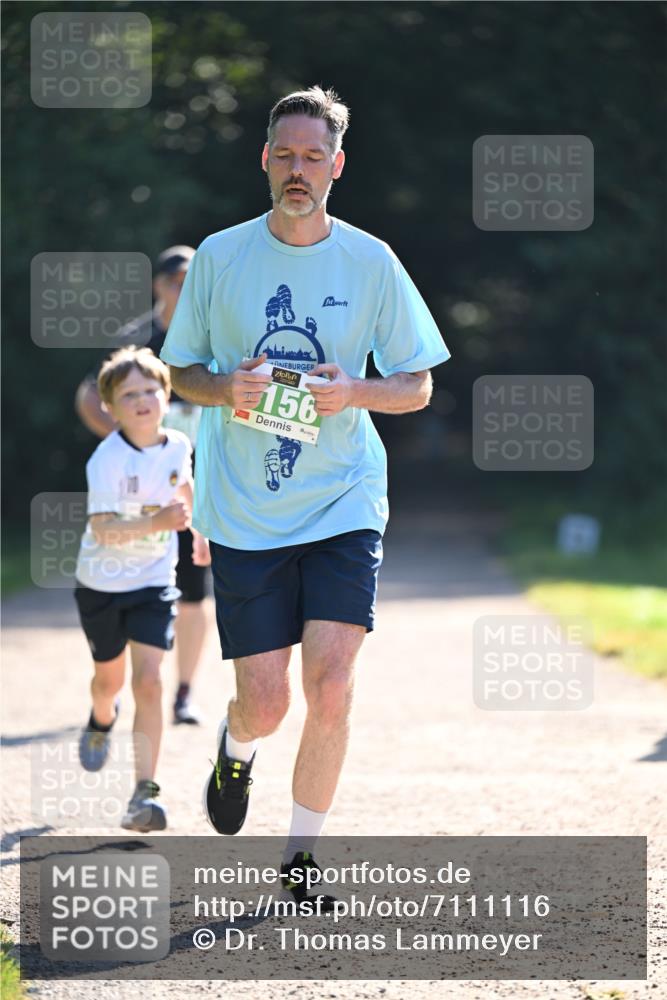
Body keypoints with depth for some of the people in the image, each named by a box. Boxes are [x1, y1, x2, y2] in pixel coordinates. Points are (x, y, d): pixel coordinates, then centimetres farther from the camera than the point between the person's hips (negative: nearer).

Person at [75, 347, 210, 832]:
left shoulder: (178, 446, -8)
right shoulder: (107, 459, -23)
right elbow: (102, 529, -34)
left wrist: (196, 529, 24)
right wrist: (158, 523, -46)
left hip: (154, 582, 1)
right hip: (102, 582, -1)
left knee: (148, 681, -13)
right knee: (110, 677, 19)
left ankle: (145, 794, -13)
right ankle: (102, 721, 56)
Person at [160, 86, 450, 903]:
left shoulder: (371, 263, 1)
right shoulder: (219, 258, 1)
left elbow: (417, 387, 6)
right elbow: (179, 373, 9)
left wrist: (354, 393, -14)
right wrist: (225, 390, -13)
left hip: (345, 506, 0)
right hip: (244, 514, 0)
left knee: (330, 690, -12)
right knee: (265, 704, -1)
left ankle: (301, 856, 6)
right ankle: (236, 747, 38)